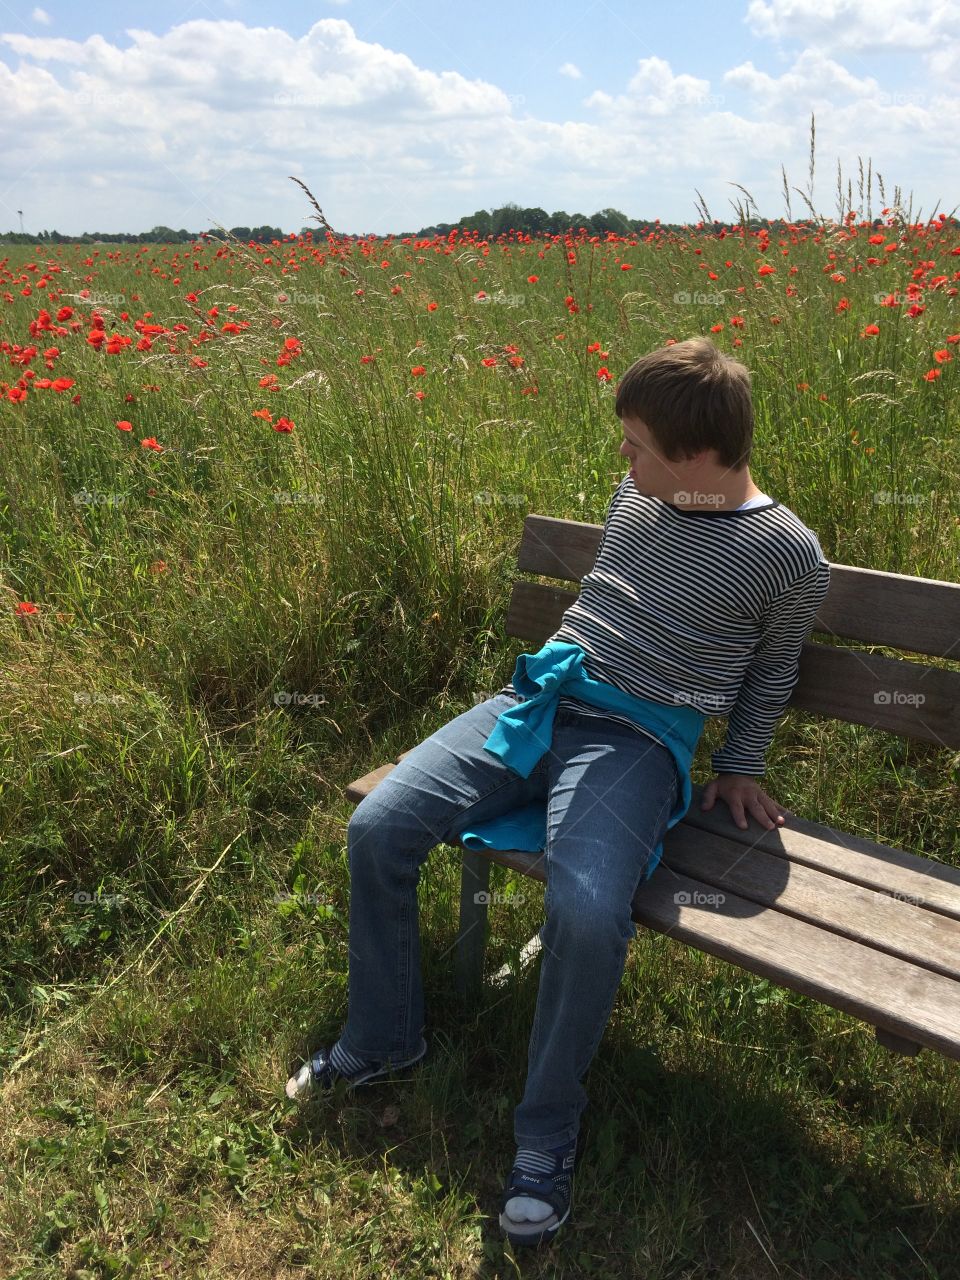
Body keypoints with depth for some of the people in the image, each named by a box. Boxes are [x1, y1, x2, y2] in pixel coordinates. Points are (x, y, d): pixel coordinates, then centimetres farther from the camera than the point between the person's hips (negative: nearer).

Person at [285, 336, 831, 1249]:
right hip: (539, 697, 6)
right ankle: (383, 1039, 15)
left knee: (586, 914, -32)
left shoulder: (786, 552, -3)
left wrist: (741, 768, 10)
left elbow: (773, 667, 12)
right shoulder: (634, 494, 10)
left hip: (638, 741, -5)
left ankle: (547, 1134, -3)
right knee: (376, 829, -9)